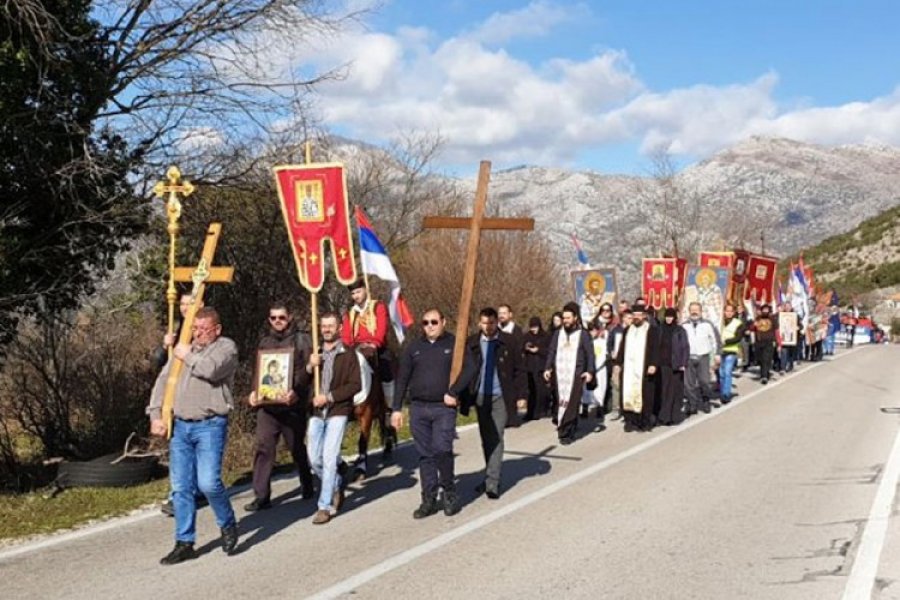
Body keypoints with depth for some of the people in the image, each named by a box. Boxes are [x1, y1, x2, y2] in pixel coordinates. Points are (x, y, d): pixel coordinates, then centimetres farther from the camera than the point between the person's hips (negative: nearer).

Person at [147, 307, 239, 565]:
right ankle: (184, 543, 13)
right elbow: (163, 380, 16)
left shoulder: (226, 347, -1)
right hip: (180, 426, 6)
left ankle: (228, 525, 11)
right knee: (180, 487, 5)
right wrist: (156, 414, 6)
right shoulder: (184, 349, 18)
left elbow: (210, 369, -21)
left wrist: (187, 356, -4)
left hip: (210, 426, -6)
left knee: (208, 482, -15)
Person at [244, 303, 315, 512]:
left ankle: (307, 485, 33)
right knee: (263, 447, -5)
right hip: (266, 403, 3)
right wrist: (255, 392, -2)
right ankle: (261, 496, -2)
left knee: (296, 447, 11)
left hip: (293, 404, -3)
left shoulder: (301, 340, -1)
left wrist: (296, 392, -28)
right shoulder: (264, 342, 13)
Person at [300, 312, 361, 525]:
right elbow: (301, 382, 9)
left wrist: (329, 396, -15)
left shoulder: (348, 354, -1)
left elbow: (355, 385, -7)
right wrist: (309, 367, -10)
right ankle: (336, 486, 32)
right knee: (314, 459, 6)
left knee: (329, 458, -11)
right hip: (316, 412, 5)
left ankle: (325, 506, -5)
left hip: (338, 412, -5)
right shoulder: (314, 353, 13)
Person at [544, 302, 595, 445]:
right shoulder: (557, 333, 13)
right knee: (561, 402, 0)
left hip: (576, 374, -3)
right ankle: (570, 429, 11)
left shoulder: (583, 334, 3)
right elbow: (551, 352, 14)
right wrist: (548, 368, 3)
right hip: (559, 374, 3)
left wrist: (590, 371, -11)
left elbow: (590, 354, 0)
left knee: (571, 404, -8)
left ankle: (566, 433, -7)